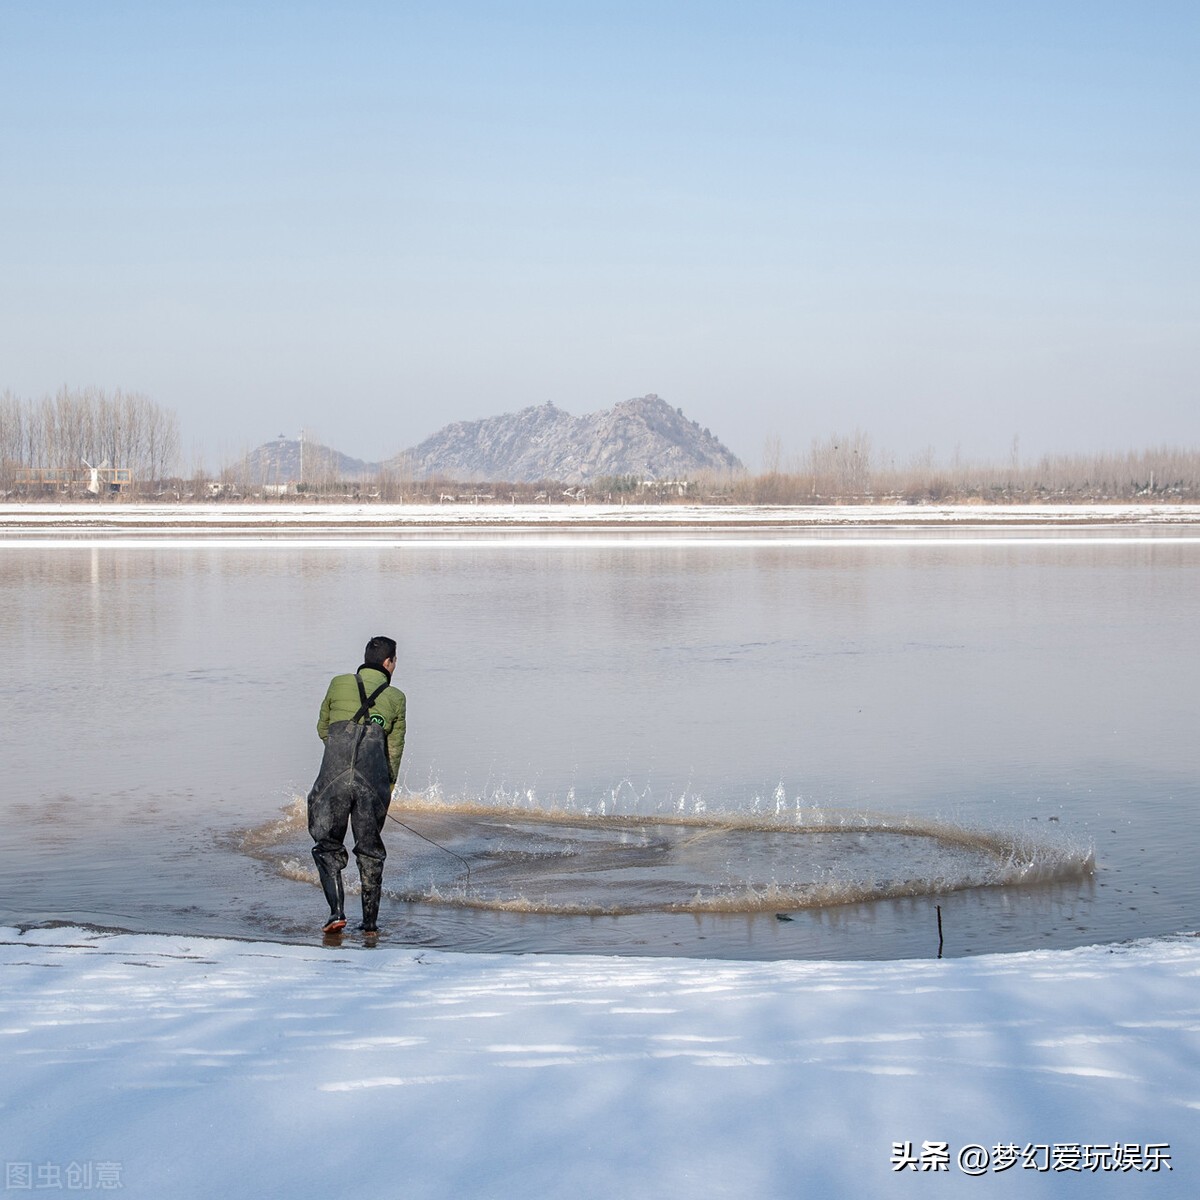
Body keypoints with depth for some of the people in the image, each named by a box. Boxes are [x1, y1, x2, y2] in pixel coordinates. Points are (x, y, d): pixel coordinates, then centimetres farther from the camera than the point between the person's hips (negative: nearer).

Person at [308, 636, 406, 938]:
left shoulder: (339, 684, 12)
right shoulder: (396, 697, 11)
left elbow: (322, 729, 22)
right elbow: (395, 747, 12)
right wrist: (389, 785, 23)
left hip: (334, 776, 0)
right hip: (374, 781, 0)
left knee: (327, 845, 13)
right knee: (370, 850, 14)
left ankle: (337, 911, -4)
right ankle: (370, 922, 15)